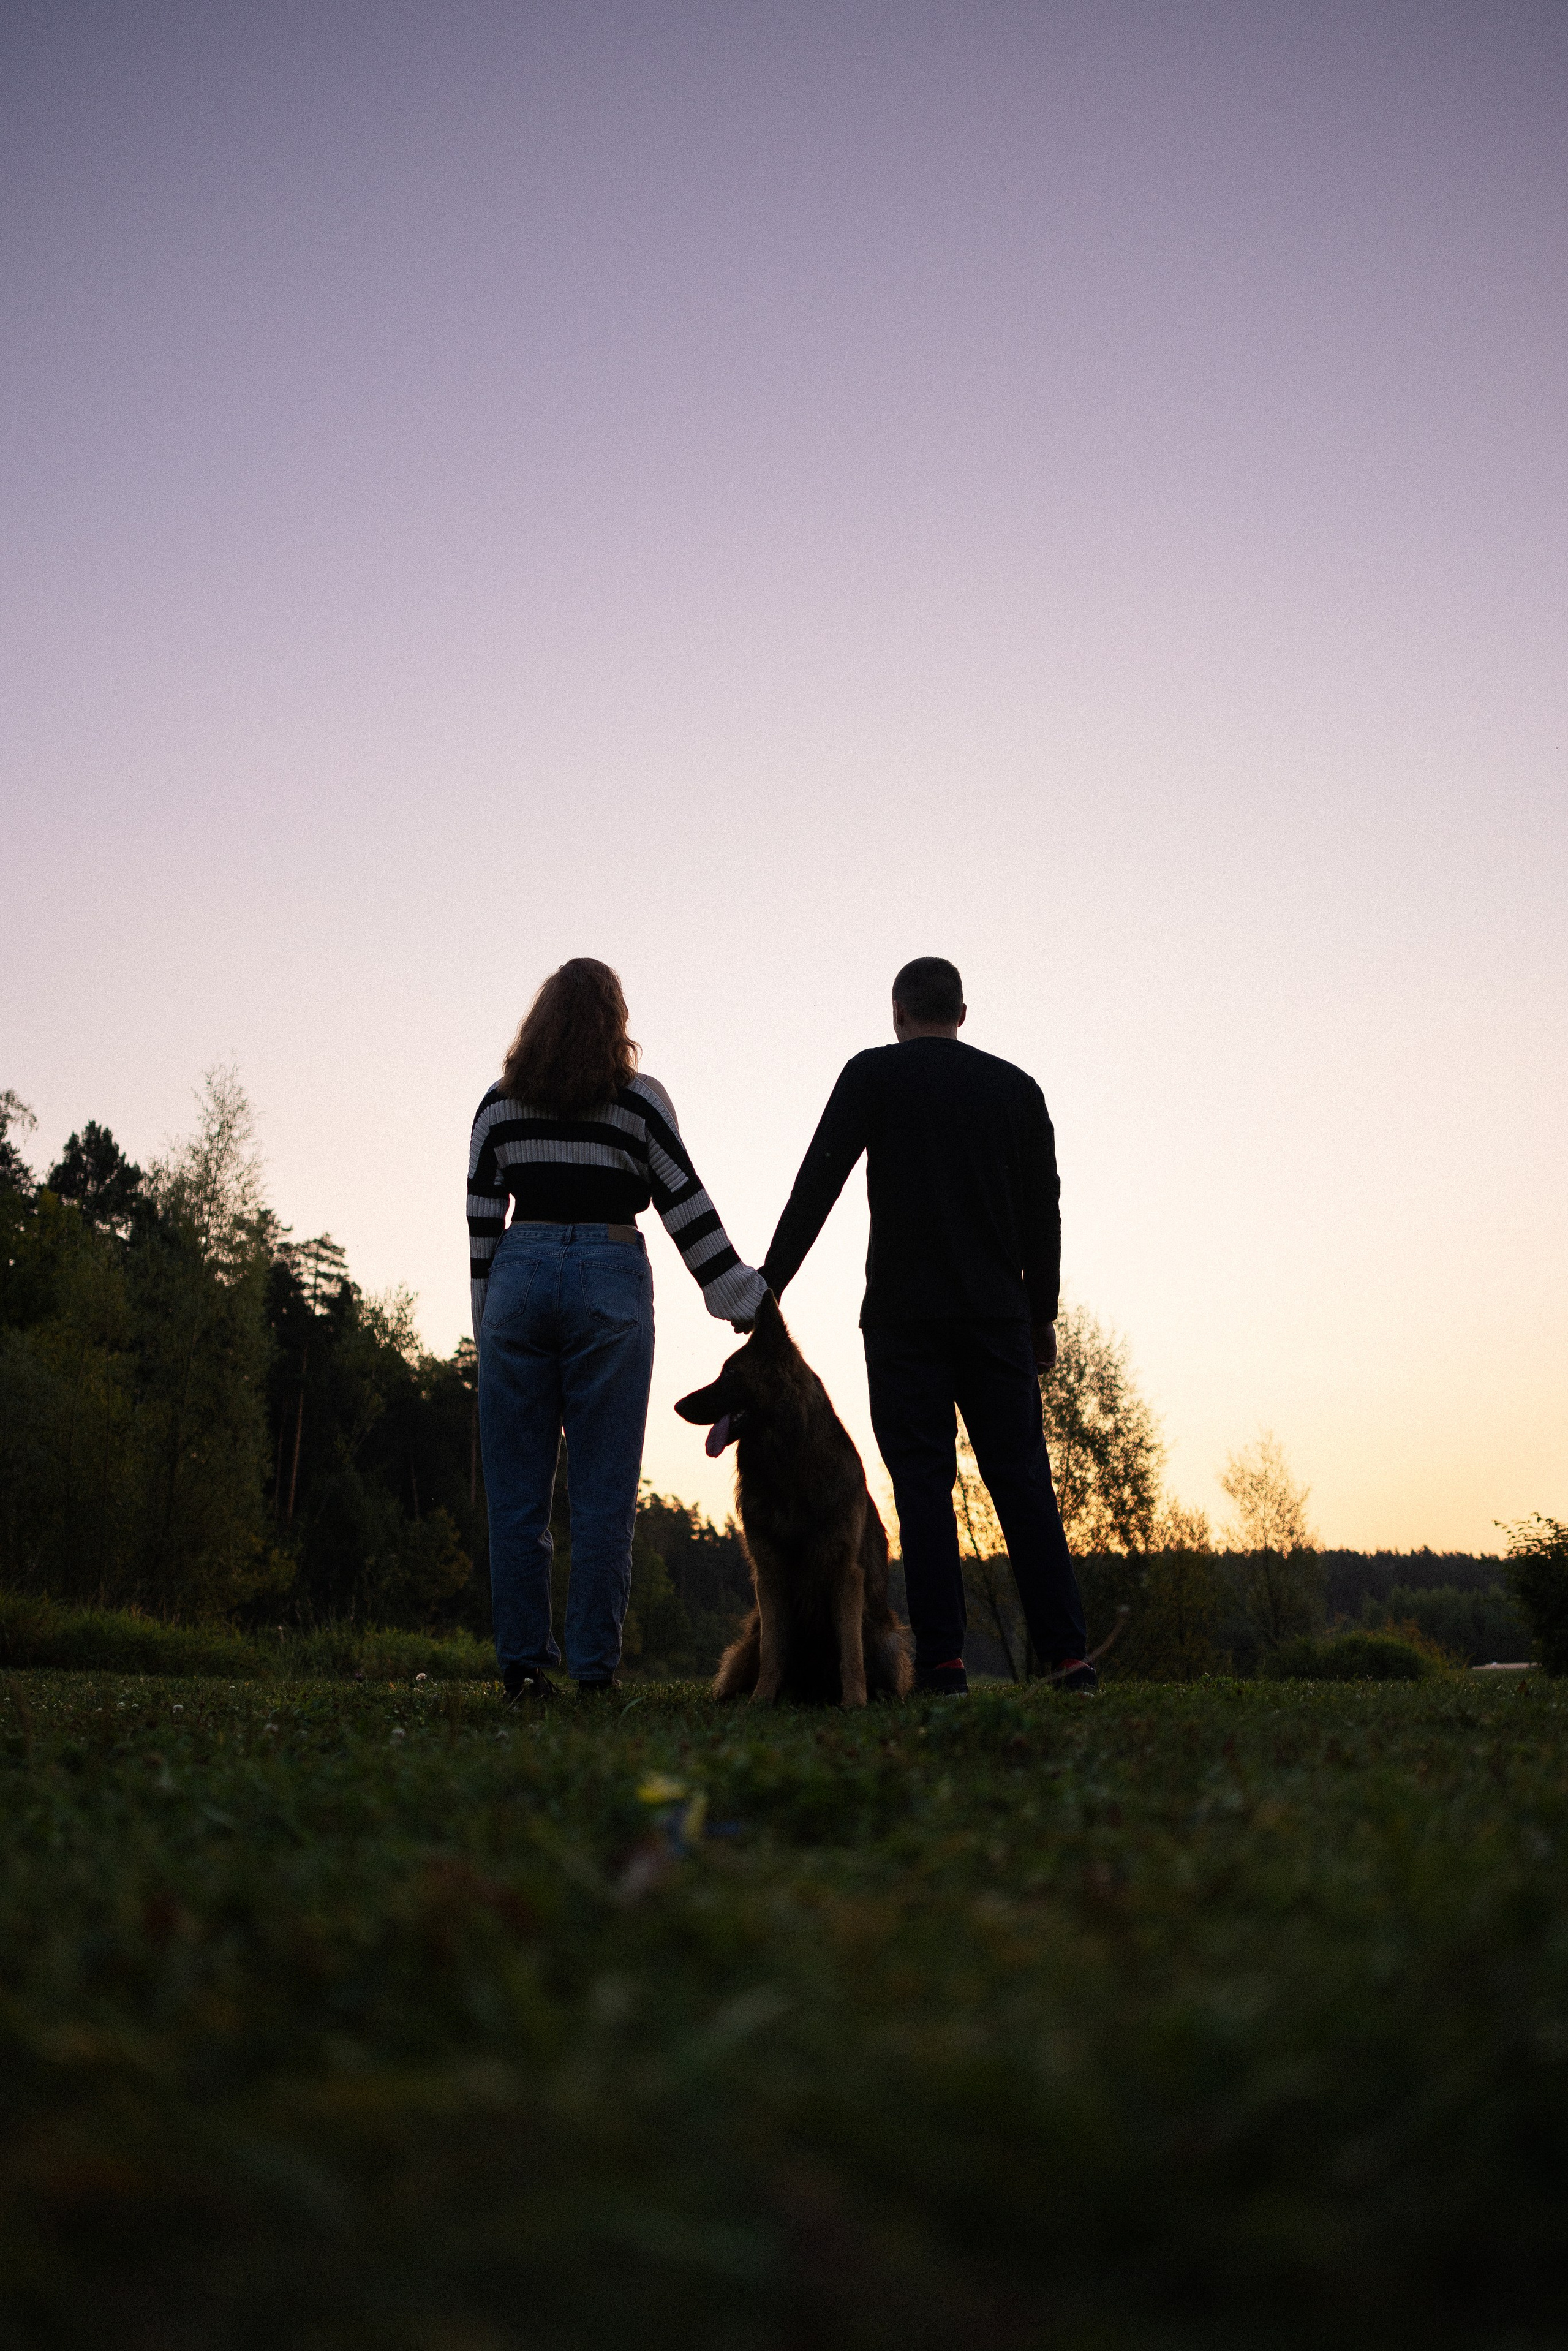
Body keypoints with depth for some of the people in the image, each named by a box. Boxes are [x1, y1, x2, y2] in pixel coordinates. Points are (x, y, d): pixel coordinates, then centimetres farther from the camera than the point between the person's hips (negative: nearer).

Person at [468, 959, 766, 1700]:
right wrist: (741, 1293, 5)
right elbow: (683, 1203, 0)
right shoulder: (639, 1100, 2)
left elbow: (481, 1216, 8)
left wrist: (488, 1318, 14)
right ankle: (594, 1667, 0)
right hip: (609, 1284, -2)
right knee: (604, 1490, 1)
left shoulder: (500, 1103, 9)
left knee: (516, 1490, 6)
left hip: (520, 1278, 2)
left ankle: (521, 1663, 6)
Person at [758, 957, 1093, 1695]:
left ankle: (942, 1660, -3)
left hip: (904, 1316, -3)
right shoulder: (1015, 1086, 13)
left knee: (923, 1483, 0)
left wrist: (769, 1282, -3)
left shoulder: (874, 1074, 3)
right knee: (1021, 1480, 5)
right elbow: (1043, 1211, 13)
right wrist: (1042, 1314, 20)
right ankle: (1066, 1655, 2)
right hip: (997, 1315, 3)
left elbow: (818, 1182, -5)